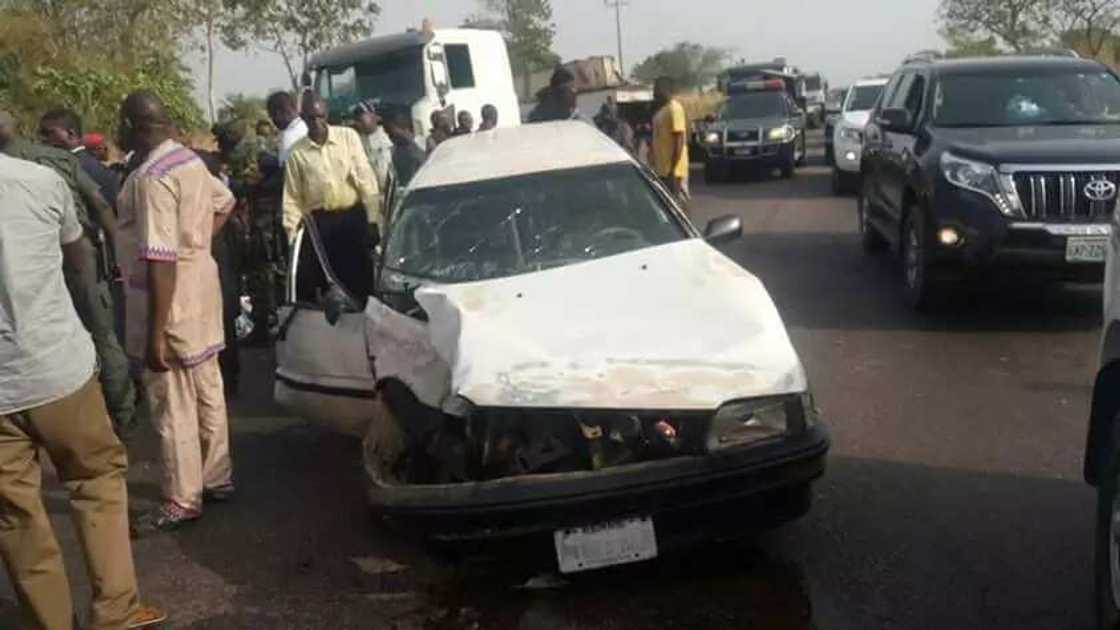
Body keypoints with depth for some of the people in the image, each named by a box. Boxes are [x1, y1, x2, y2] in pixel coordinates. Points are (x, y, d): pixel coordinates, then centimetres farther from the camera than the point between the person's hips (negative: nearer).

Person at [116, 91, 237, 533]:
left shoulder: (151, 177, -21)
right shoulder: (189, 160, 7)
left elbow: (161, 258, -26)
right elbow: (224, 202, 26)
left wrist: (157, 331, -25)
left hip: (172, 297, -9)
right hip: (200, 287, 9)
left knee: (173, 406, 0)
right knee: (207, 393, 16)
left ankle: (182, 501, 8)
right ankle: (217, 478, 28)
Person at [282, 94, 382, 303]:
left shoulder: (348, 136, 1)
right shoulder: (297, 152, 3)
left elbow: (366, 178, -1)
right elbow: (292, 197, 6)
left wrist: (373, 219, -6)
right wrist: (292, 233, -2)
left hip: (353, 216, 0)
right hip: (321, 222, 0)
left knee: (362, 277, 3)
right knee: (329, 281, 3)